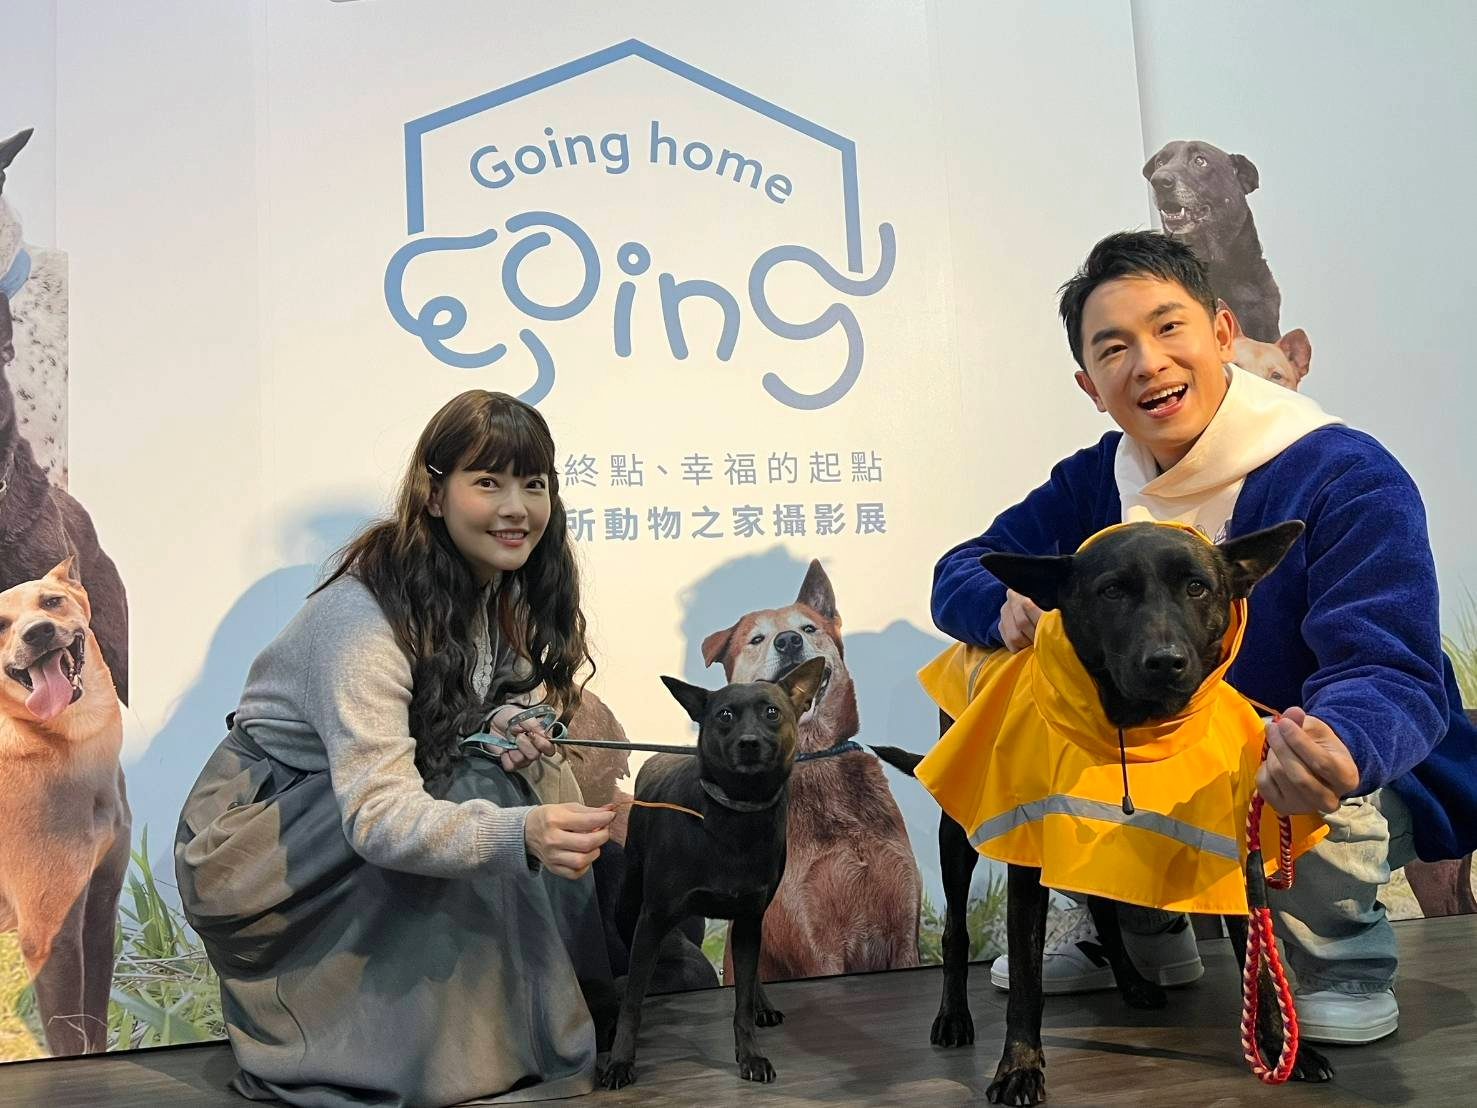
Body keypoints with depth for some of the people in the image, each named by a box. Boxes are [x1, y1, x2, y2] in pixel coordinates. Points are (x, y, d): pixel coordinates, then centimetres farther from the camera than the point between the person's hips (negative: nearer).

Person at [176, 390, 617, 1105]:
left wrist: (508, 724, -14)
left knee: (535, 777, -11)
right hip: (251, 852, -7)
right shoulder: (363, 615, -28)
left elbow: (484, 704, 11)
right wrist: (521, 833, -52)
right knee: (475, 794, -27)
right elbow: (377, 817, -36)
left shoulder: (501, 594, -4)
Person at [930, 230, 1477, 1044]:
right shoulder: (1094, 482, -5)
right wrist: (1006, 607, -31)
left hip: (1372, 786, -4)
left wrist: (1338, 750, -57)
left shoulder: (1348, 480, -23)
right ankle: (1143, 937, 10)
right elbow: (961, 572, -5)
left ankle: (1342, 960, -2)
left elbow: (1398, 675, -31)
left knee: (1320, 769, -37)